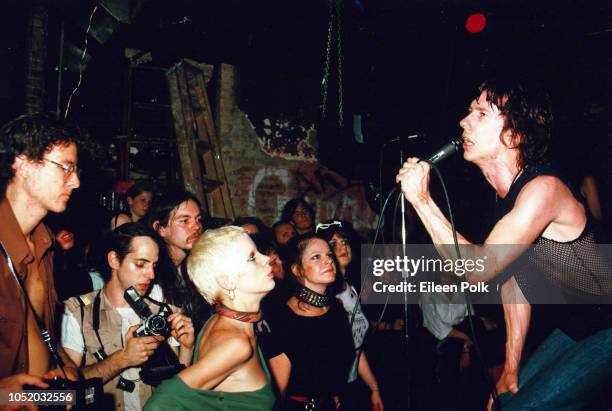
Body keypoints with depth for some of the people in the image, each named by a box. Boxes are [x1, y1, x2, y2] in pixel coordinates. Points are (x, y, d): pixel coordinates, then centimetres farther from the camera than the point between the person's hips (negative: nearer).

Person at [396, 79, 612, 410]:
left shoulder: (543, 189, -26)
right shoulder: (505, 193, 2)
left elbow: (478, 271, -32)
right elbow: (512, 279, 5)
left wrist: (422, 201, -31)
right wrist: (511, 368, 5)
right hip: (574, 327, 8)